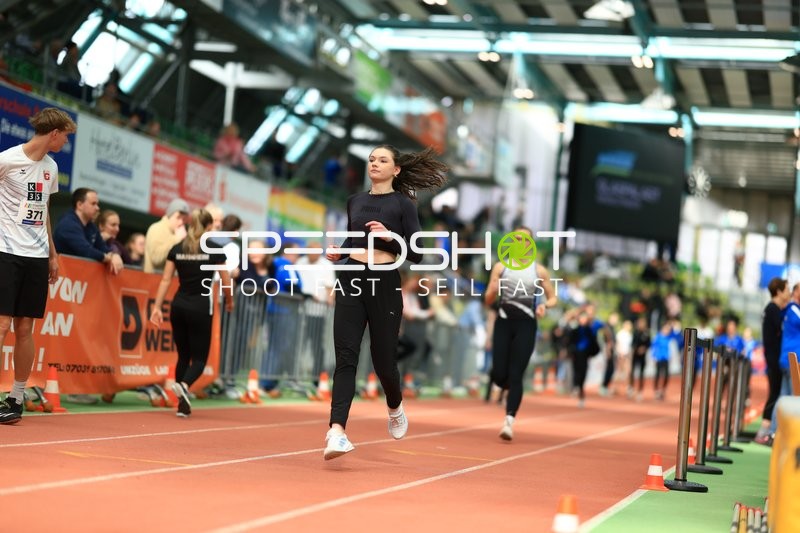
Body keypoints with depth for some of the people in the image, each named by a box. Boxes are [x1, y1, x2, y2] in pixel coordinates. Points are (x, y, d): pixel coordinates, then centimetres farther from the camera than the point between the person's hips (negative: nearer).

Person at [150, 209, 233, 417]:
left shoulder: (177, 248, 7)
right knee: (199, 358, 4)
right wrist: (229, 301, 20)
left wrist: (157, 307, 1)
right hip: (200, 307, -4)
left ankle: (183, 404, 14)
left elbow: (165, 280, 2)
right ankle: (184, 385, -26)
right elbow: (226, 282, 1)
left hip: (178, 306, 4)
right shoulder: (214, 249, -3)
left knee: (183, 355, 15)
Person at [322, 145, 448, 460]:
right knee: (346, 356, -11)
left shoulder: (403, 204, -1)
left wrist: (390, 236, -20)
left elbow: (417, 254, -6)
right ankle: (337, 432, -21)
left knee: (383, 359, 5)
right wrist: (338, 253, 6)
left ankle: (395, 407, 39)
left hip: (385, 283, -3)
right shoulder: (355, 201, 13)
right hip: (351, 280, 3)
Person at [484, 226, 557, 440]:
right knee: (498, 375, -5)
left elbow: (553, 298, 11)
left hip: (526, 325, -1)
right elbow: (488, 300, 6)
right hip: (504, 323, 1)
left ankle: (509, 421, -10)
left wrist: (544, 305, -12)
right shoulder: (500, 267, 6)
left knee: (516, 375, -10)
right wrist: (493, 290, -17)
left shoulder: (539, 270, 5)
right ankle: (512, 392, 31)